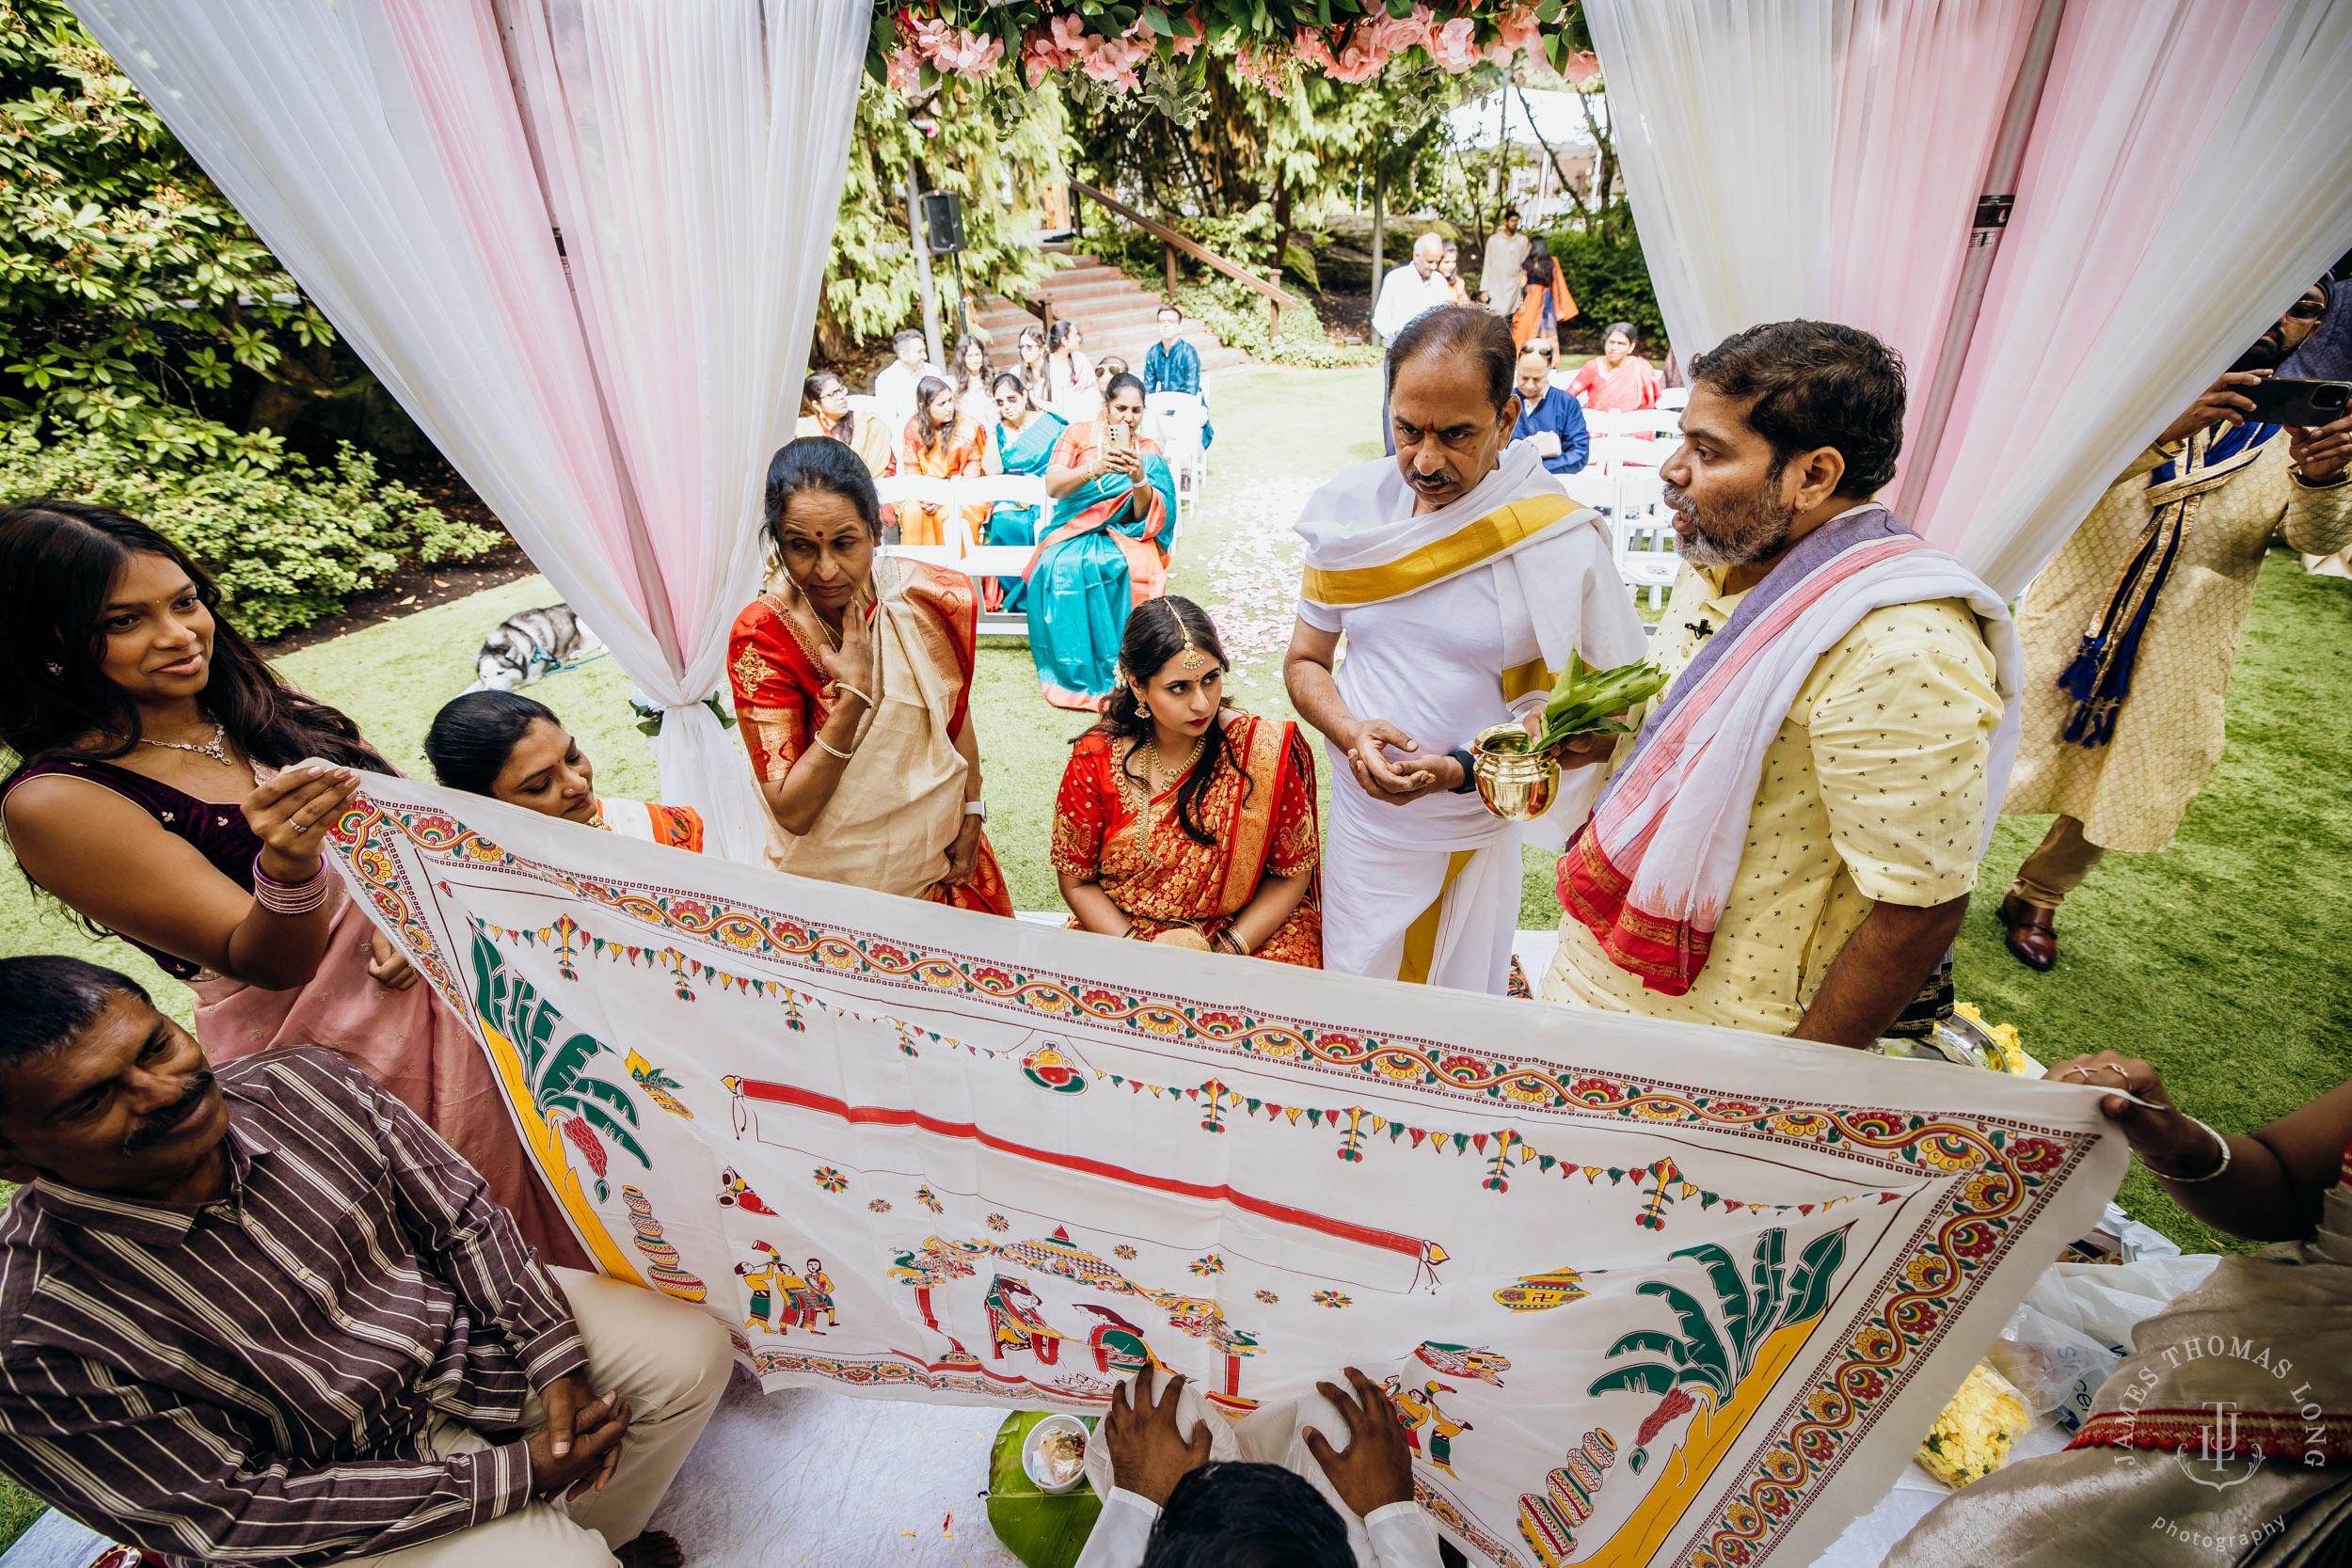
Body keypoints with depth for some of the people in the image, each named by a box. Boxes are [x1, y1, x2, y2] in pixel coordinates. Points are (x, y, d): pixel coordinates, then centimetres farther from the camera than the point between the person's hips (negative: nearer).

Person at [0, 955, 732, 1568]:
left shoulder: (302, 1081, -17)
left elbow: (462, 1214, -7)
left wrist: (554, 1363, -14)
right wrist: (515, 1474, -22)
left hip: (459, 1318, 4)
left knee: (693, 1352, -5)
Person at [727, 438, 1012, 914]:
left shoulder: (928, 599, -14)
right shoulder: (762, 637, -22)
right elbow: (792, 812, -23)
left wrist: (971, 818, 2)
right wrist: (853, 693, -32)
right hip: (832, 872, -2)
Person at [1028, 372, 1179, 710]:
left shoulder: (1149, 454, 9)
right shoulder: (1080, 434, 6)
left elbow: (1145, 517, -2)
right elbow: (1052, 486, -10)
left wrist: (1138, 479, -22)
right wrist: (1094, 470, -27)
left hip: (1123, 536, 1)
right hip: (1073, 533, 0)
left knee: (1135, 568, -35)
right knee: (1063, 566, -35)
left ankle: (1119, 671, -24)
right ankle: (1077, 672, -27)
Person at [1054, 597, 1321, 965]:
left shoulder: (1265, 752, -10)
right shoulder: (1094, 761, -8)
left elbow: (1291, 874, -2)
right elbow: (1077, 882, 1)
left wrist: (1227, 952, -12)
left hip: (1248, 931, 0)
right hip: (1120, 930, 1)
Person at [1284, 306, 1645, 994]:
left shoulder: (1563, 542, -14)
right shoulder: (1350, 511, -5)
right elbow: (1304, 661, 4)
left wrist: (1467, 771, -22)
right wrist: (1350, 735, -17)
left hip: (1480, 834, -2)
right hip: (1362, 828, 2)